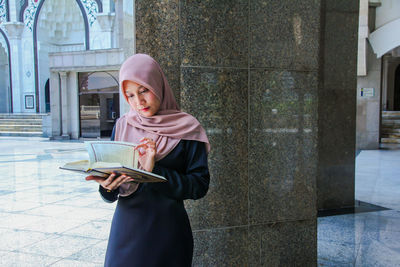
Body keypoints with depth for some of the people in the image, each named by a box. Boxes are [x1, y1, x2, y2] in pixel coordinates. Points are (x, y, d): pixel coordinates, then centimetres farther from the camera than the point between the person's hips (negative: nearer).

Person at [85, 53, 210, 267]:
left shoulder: (186, 129, -5)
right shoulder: (122, 127, 3)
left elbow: (199, 185, -10)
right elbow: (109, 196, 4)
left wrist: (155, 170, -21)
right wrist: (107, 186, -19)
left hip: (167, 231, -2)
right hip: (127, 226, 2)